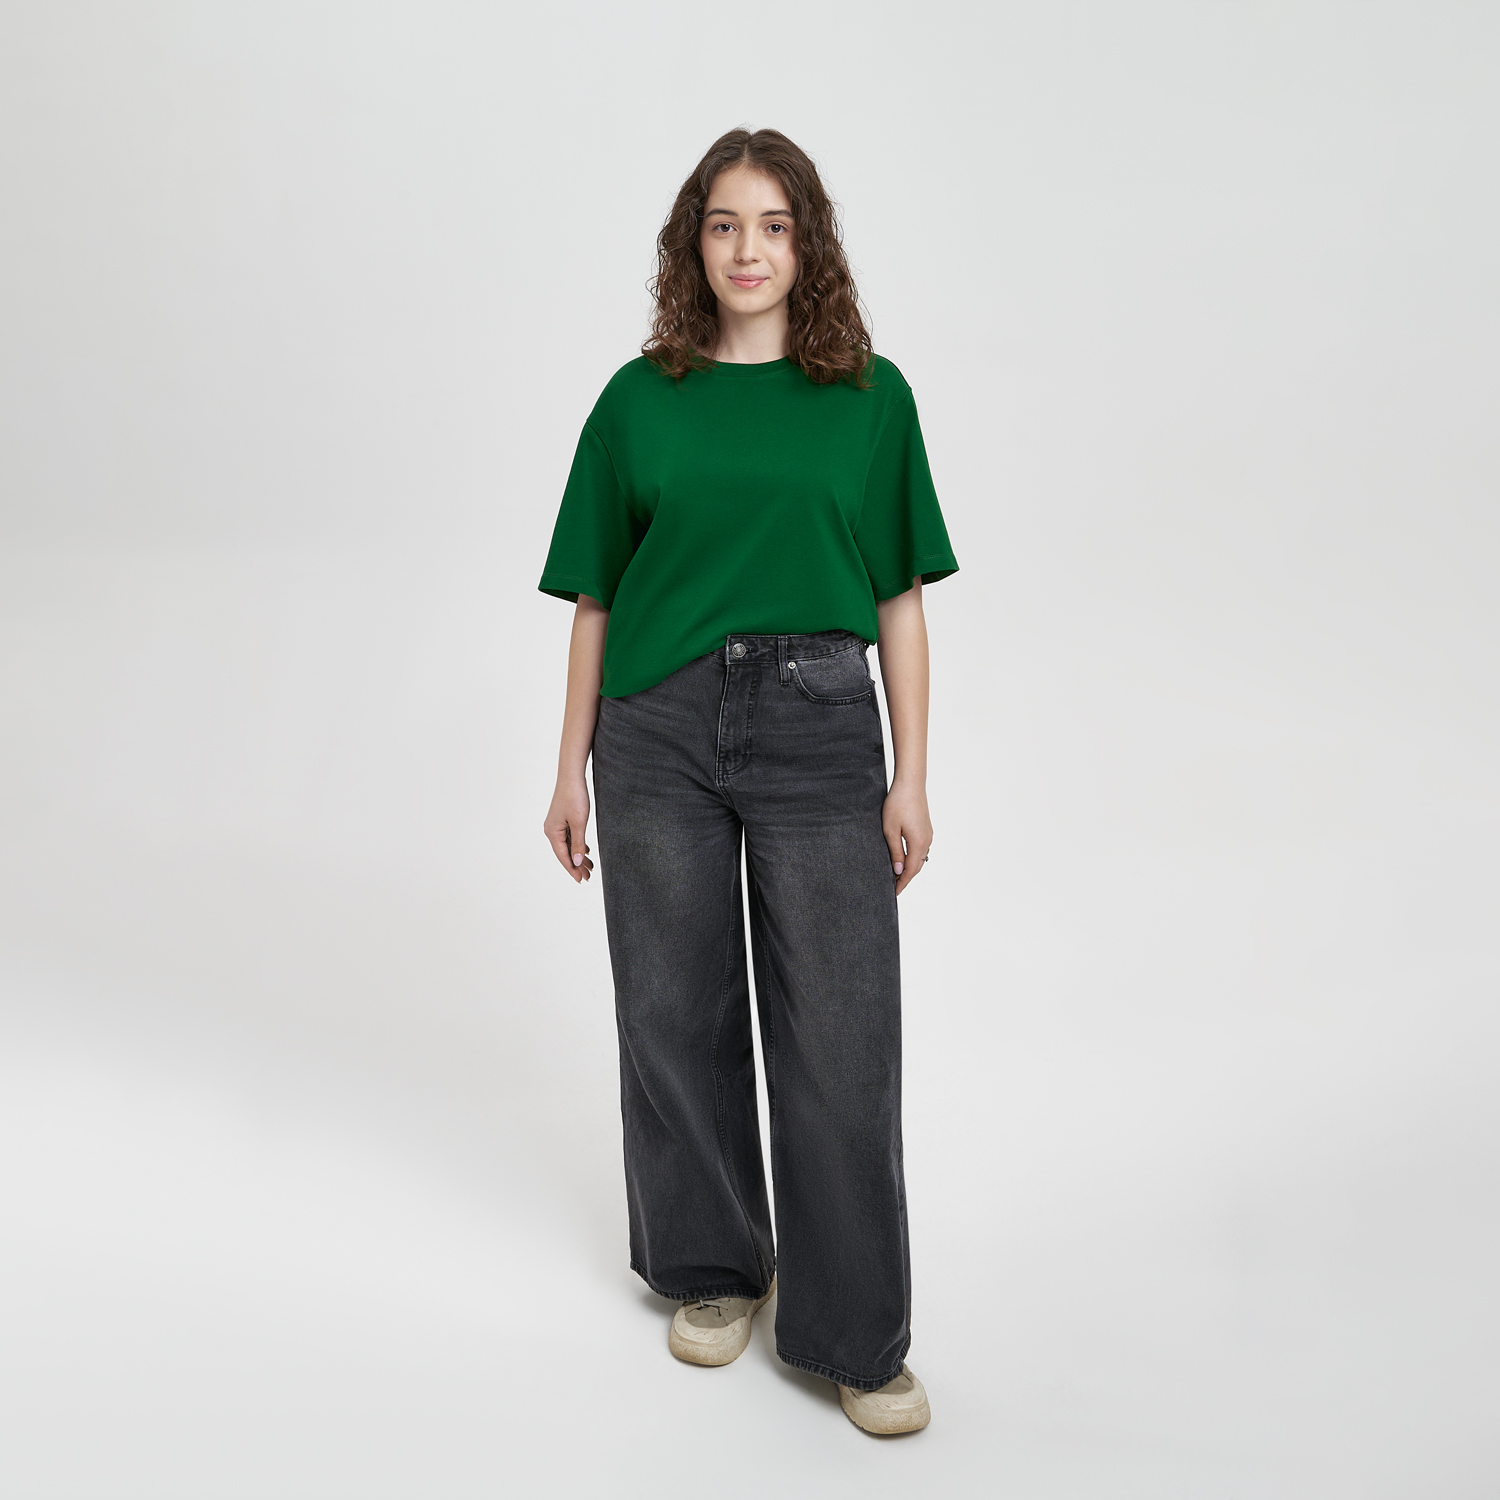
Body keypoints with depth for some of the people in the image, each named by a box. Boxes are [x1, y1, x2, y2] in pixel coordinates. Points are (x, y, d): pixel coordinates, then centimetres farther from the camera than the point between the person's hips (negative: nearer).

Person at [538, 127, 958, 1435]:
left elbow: (901, 597, 5)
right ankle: (712, 1273, 32)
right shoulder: (641, 400, 6)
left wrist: (911, 776, 0)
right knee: (678, 1015, 10)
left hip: (817, 729, -1)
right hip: (658, 733, 1)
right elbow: (596, 598, 9)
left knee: (840, 1032, -1)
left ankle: (857, 1337, 14)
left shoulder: (871, 398, 5)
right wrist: (571, 769, 6)